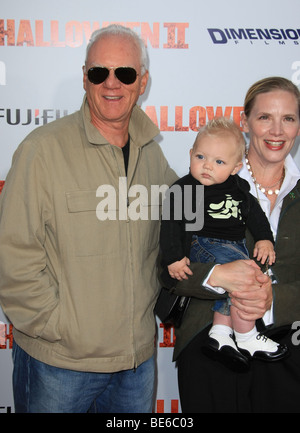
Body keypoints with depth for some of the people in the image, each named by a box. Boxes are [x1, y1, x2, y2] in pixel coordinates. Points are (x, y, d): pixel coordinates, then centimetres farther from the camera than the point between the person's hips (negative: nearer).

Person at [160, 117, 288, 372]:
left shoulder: (239, 188, 11)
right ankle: (246, 339, -9)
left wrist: (265, 239, 5)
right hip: (203, 245, -7)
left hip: (236, 246, 7)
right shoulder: (184, 189, -6)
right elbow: (171, 224, -10)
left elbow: (255, 214, 18)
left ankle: (220, 333, -6)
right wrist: (174, 258, -16)